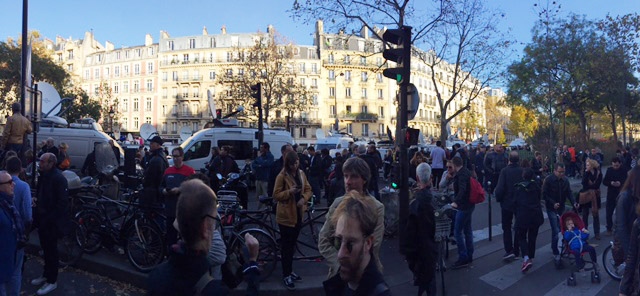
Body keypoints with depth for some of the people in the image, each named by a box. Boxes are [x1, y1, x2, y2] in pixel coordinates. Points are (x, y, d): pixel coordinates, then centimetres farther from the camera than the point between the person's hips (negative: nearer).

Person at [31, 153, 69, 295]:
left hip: (52, 221, -8)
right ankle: (46, 275, 36)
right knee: (45, 248, 20)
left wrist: (49, 219, -21)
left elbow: (62, 202, -22)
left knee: (51, 250, 4)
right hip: (42, 219, 8)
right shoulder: (43, 175, 7)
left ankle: (52, 281, 17)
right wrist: (37, 200, 3)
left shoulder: (59, 178, -20)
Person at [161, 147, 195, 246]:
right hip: (170, 209, 5)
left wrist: (179, 190, -18)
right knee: (170, 235, 11)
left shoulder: (190, 171, -4)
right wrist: (164, 191, -1)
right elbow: (161, 186, 21)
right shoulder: (167, 171, 14)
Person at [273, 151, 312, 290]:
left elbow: (308, 189, 8)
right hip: (286, 215, -6)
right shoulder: (282, 176, -12)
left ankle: (289, 271, 29)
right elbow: (276, 195, -14)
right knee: (286, 245, 1)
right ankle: (286, 275, 11)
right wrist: (289, 192, -28)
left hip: (298, 214, 6)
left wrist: (303, 199, -12)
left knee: (292, 244, 16)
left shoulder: (301, 174, 5)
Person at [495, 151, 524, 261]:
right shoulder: (523, 171, -8)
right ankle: (516, 251, 20)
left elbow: (500, 188, -19)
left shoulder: (505, 171, -15)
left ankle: (509, 250, -2)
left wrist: (498, 198, -2)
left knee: (506, 227, 8)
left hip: (507, 203, -3)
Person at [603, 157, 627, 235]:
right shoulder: (609, 170, -1)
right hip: (611, 194, 2)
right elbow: (604, 182, 1)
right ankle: (609, 229, 19)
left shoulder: (624, 170, -7)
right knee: (609, 213, 5)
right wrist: (610, 183, -19)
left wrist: (620, 183, -24)